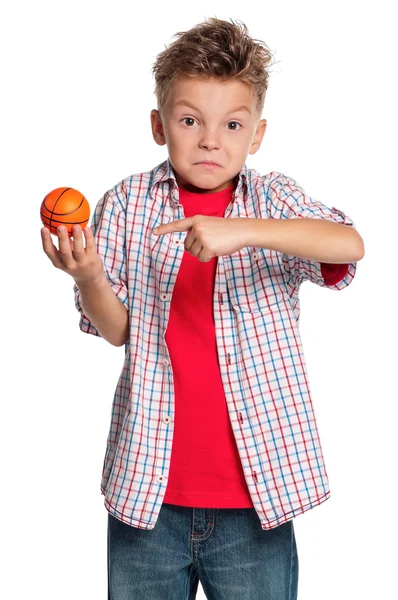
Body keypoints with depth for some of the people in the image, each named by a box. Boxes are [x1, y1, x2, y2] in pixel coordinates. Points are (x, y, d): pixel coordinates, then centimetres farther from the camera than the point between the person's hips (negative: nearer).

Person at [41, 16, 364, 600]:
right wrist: (89, 279, -20)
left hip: (255, 486, 0)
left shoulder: (273, 199, 0)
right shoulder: (128, 202, 1)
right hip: (150, 484, 1)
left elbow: (351, 244, -20)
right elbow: (117, 330, 1)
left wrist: (245, 230, -32)